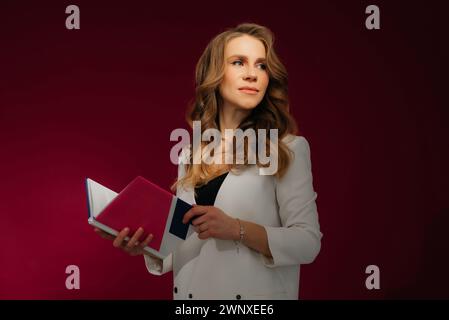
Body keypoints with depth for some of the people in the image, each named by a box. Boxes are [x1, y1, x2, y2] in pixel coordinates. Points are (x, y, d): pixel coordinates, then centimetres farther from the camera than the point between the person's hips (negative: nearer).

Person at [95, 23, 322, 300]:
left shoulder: (288, 148, -7)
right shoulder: (190, 155, 4)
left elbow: (308, 242, -13)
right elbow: (189, 244, 8)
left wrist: (238, 229, -24)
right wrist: (149, 245, -10)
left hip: (256, 296, -4)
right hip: (190, 293, 4)